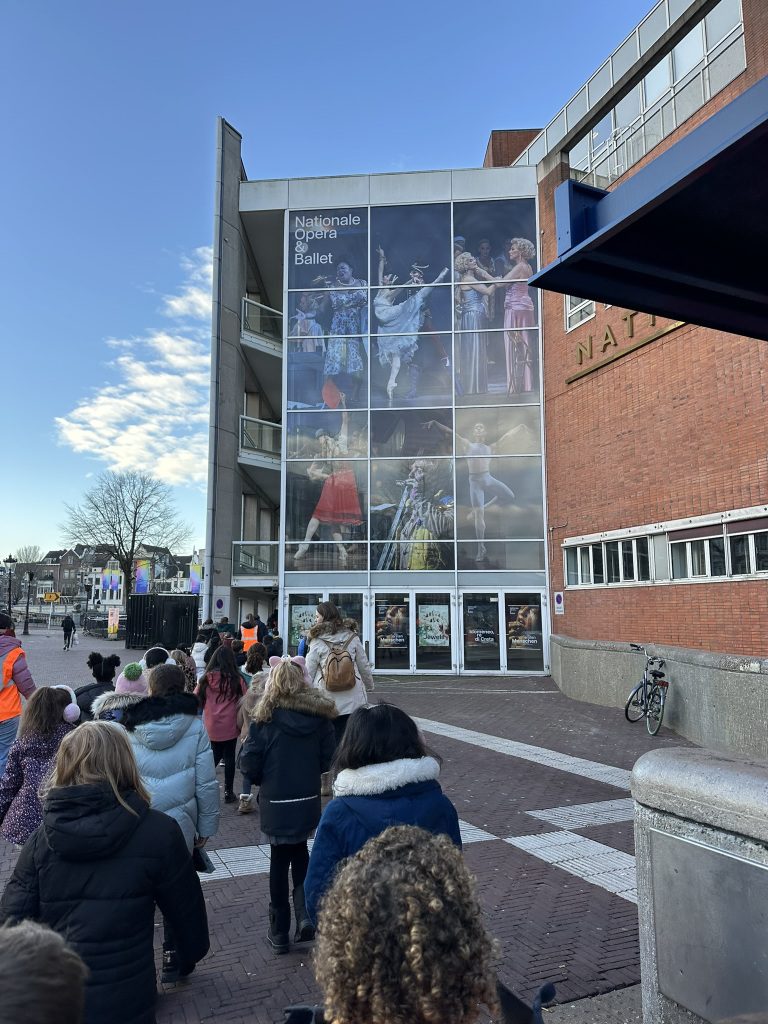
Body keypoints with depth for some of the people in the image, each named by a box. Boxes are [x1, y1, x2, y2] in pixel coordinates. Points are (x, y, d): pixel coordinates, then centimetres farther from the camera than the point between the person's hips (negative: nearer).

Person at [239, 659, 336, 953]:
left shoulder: (265, 717, -13)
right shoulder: (320, 714, -4)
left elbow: (250, 764, -12)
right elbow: (327, 759, 0)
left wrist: (264, 779, 8)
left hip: (276, 802, -2)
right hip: (309, 800, 3)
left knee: (280, 861, 15)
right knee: (299, 852, 25)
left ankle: (280, 932, 24)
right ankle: (305, 913, 9)